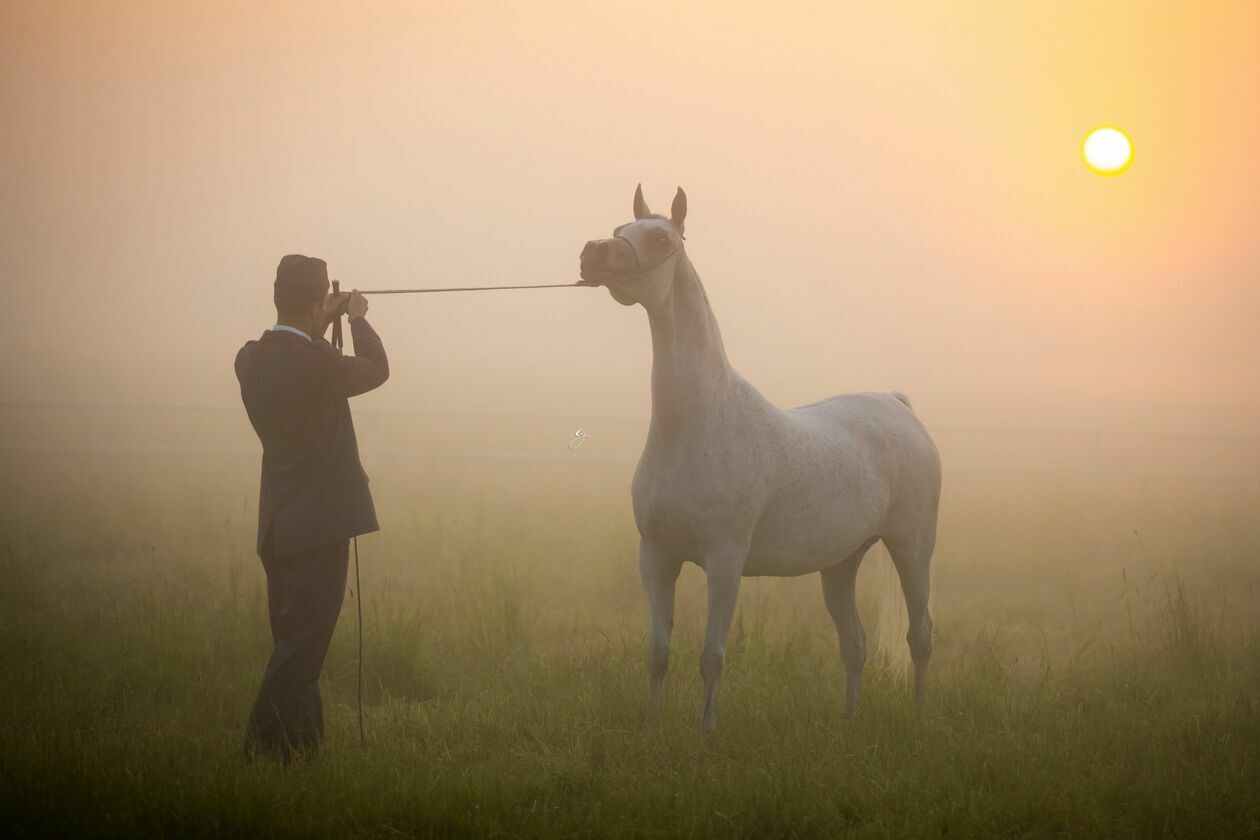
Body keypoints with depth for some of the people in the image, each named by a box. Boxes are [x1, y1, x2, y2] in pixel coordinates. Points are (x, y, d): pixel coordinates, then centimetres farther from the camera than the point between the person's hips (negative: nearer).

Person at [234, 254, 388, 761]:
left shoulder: (252, 359, 1)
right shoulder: (315, 364, -19)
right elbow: (376, 370, -1)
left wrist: (325, 324, 21)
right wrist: (358, 318, 14)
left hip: (279, 528, 8)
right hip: (319, 525, -8)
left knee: (295, 643, 16)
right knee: (302, 647, -4)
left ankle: (301, 747, 23)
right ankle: (263, 750, -6)